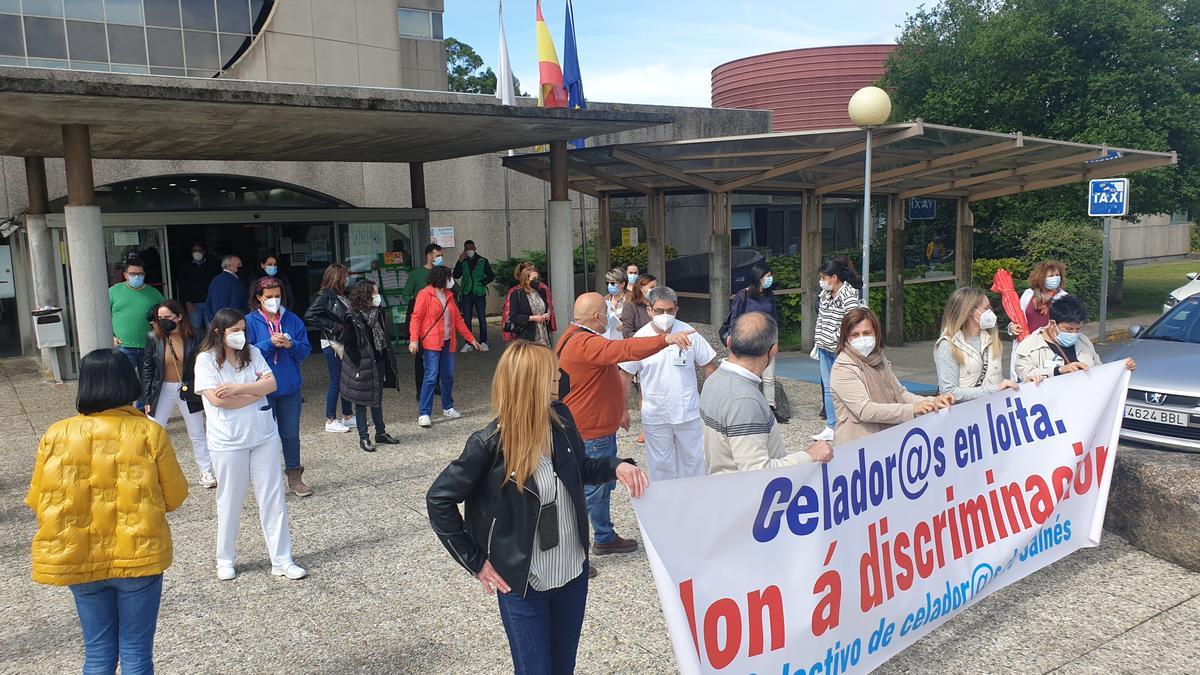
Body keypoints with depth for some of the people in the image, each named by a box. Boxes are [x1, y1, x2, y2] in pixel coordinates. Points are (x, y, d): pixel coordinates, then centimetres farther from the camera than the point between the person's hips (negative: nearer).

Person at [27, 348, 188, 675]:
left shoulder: (56, 436, -7)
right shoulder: (149, 433, -13)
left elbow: (38, 502, 2)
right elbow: (174, 496, -4)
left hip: (79, 560, 2)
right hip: (139, 557, -2)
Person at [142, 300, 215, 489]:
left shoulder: (193, 338, -11)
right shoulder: (153, 337, -8)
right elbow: (147, 370, -2)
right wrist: (147, 400, -3)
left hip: (188, 390, 0)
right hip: (163, 390, 0)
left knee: (197, 436, 10)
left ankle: (206, 473, 22)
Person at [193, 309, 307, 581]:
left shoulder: (252, 352, 5)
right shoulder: (206, 359, -8)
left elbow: (272, 384, -5)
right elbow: (217, 399, -18)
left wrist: (239, 388, -18)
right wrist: (257, 389, -9)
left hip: (264, 436, 4)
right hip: (228, 443, -3)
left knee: (273, 499, 5)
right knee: (230, 502, 9)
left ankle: (282, 561, 12)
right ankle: (225, 561, 28)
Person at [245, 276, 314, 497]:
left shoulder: (293, 320, 3)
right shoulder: (250, 322, -5)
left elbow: (305, 350, 3)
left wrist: (291, 345, -17)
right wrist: (270, 343, -21)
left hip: (290, 388, 3)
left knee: (291, 435, 12)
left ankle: (294, 477, 24)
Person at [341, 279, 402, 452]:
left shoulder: (378, 313, 4)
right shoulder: (353, 318, -17)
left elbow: (386, 337, 12)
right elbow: (348, 345, -16)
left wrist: (388, 358, 7)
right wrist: (358, 367, -17)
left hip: (379, 363, 7)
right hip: (362, 366, -7)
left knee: (377, 399, 17)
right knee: (361, 402, 5)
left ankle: (381, 433, 29)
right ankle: (364, 438, 15)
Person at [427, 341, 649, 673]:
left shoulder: (561, 419, -7)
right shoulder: (490, 444, -23)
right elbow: (438, 499, -14)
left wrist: (615, 466, -9)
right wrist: (475, 562, -11)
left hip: (574, 572, 5)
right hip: (523, 584, -5)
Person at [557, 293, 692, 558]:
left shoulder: (577, 338, 12)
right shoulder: (586, 344, -25)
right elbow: (624, 350, -42)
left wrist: (618, 411, 29)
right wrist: (665, 340, -50)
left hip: (598, 428, 11)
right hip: (591, 433, -11)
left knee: (602, 485, 22)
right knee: (592, 490, 0)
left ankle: (605, 538, 37)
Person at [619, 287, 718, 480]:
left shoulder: (689, 334, -6)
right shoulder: (640, 338, -8)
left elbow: (709, 366, 3)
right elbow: (626, 377, 0)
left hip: (689, 412, 1)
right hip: (655, 416, -1)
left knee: (693, 460, 14)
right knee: (660, 465, 10)